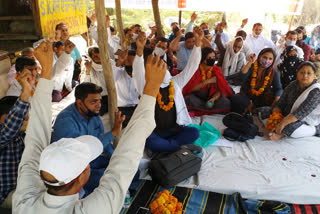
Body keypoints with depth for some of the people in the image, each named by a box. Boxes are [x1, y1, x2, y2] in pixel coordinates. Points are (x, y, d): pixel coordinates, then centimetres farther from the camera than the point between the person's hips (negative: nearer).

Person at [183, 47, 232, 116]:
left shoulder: (217, 70, -3)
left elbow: (219, 89, -5)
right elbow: (191, 88, -15)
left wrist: (213, 99, -27)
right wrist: (207, 81, -23)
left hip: (210, 96, 3)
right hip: (196, 96, -3)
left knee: (226, 102, -27)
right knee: (188, 99, -37)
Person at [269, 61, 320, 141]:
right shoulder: (293, 85, 0)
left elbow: (302, 113, -28)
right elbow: (280, 104, -4)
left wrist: (283, 123, -34)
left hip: (309, 125, -6)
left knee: (290, 126, -39)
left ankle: (282, 134, -9)